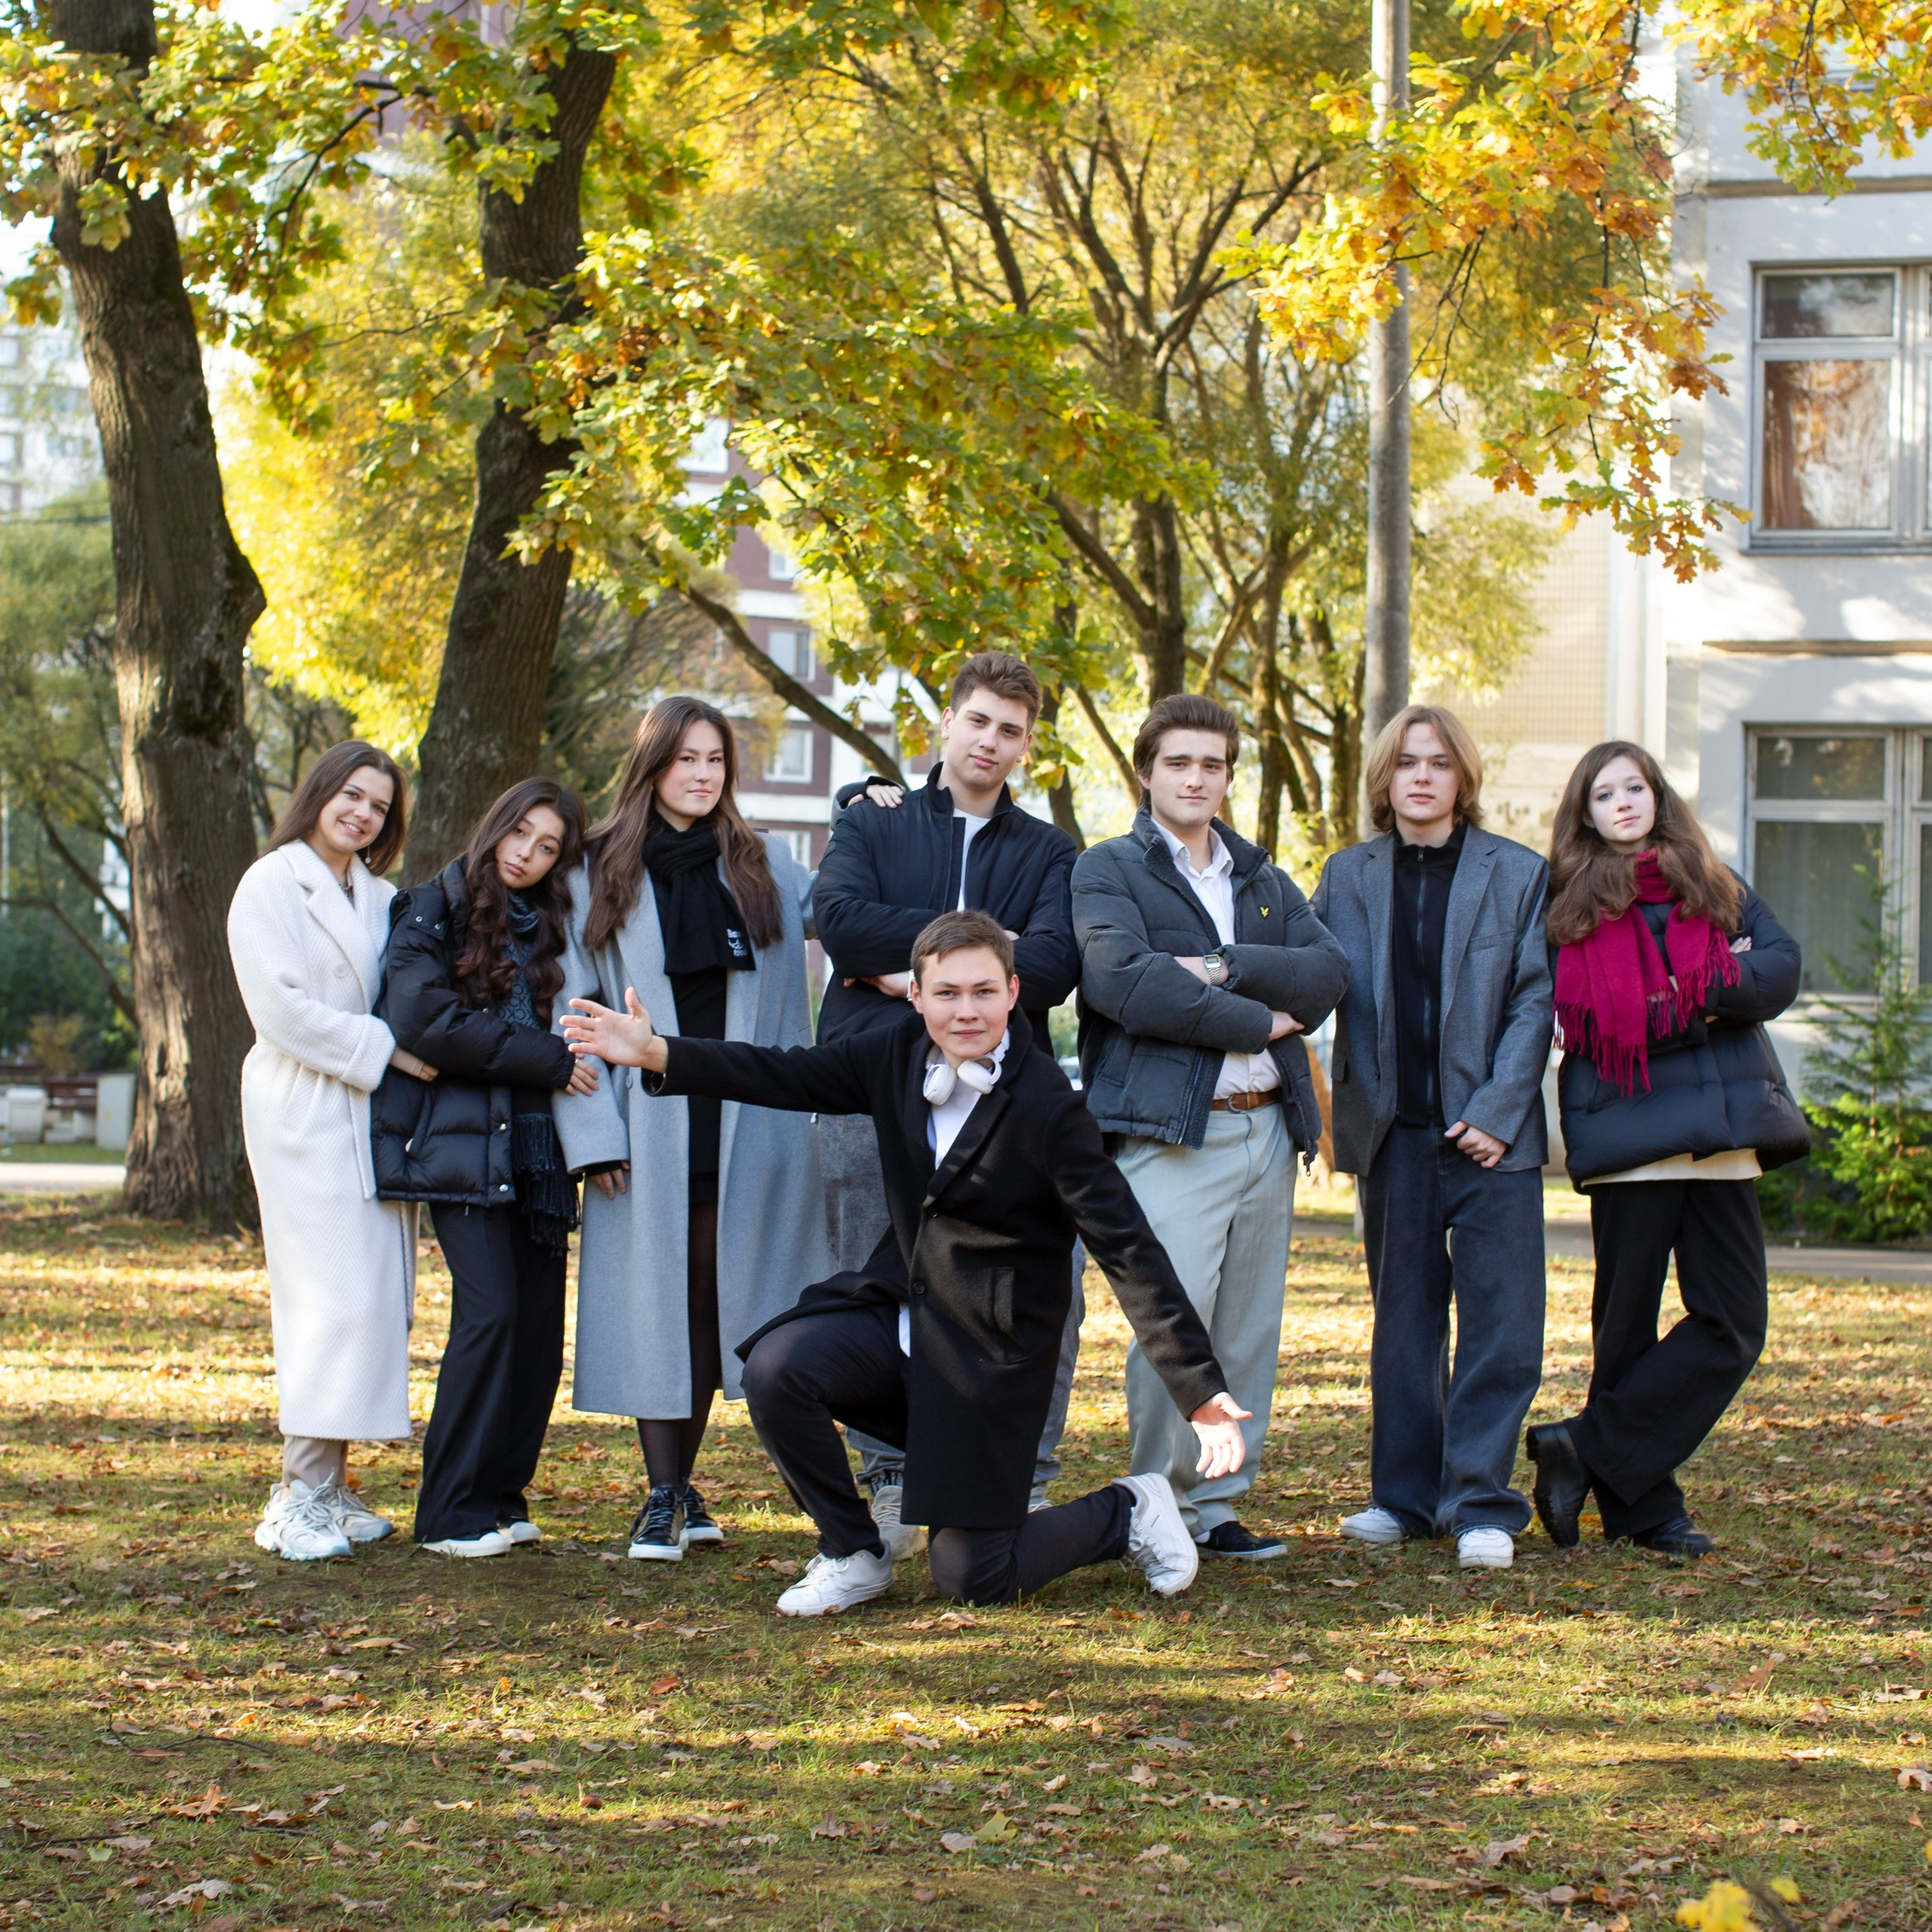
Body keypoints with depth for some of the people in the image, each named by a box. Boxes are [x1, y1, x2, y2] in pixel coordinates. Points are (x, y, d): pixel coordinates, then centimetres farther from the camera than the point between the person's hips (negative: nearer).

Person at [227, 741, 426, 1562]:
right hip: (306, 1115, -7)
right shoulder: (270, 885, -1)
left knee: (378, 1299, 2)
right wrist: (385, 1050, -14)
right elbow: (280, 1008, -11)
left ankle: (327, 1487, 6)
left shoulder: (383, 900, 18)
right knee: (335, 1299, -14)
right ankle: (300, 1495, -11)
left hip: (378, 1116, 7)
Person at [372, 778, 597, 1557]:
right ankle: (451, 1512, -8)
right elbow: (423, 1020, -13)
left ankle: (502, 1494, 11)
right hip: (460, 1136, -6)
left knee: (541, 1317, 0)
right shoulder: (435, 911, 1)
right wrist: (547, 1059, -11)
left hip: (533, 1141, 6)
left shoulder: (545, 926, 19)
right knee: (490, 1309, -14)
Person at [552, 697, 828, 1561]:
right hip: (647, 1126, -2)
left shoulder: (765, 866, 11)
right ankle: (662, 1496, -1)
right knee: (655, 1302, -4)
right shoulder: (598, 873, 3)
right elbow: (572, 1010, 1)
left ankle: (683, 1485, 14)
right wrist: (593, 1133, -7)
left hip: (744, 1124, 2)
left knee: (715, 1301, 4)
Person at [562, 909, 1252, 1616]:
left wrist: (1201, 1389, -23)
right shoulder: (898, 1053, -2)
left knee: (970, 1580, -3)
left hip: (990, 1355, -5)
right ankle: (852, 1556, 1)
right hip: (898, 1311, 5)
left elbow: (1128, 1250, -20)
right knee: (776, 1368, -24)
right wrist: (657, 1053, -9)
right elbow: (790, 1077, 4)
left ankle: (1128, 1513, 25)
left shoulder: (1048, 1107, -19)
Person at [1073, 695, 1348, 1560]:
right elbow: (1124, 982, -15)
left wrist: (1227, 967, -11)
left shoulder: (1263, 878, 21)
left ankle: (1220, 1503, 12)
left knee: (1250, 1328, 6)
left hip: (1267, 1125, 6)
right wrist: (1257, 1020, -9)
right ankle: (1165, 1506, -2)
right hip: (1170, 1130, -6)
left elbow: (1328, 972, 4)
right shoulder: (1109, 870, 4)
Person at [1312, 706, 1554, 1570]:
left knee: (1500, 1320, -6)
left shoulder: (1518, 874, 3)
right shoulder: (1348, 877, 10)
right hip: (1394, 1133, 2)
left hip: (1492, 1133, -2)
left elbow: (1534, 999, -1)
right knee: (1403, 1318, 9)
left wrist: (1497, 1111, -11)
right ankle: (1405, 1494, 17)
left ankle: (1480, 1503, -2)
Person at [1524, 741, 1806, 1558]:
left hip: (1717, 1126, 4)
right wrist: (1718, 986, -6)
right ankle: (1642, 1505, 9)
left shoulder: (1714, 885, 15)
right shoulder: (1570, 900, 5)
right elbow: (1601, 1019, -7)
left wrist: (1679, 995, -10)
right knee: (1628, 1320, 0)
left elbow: (1781, 970, 1)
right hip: (1629, 1131, -4)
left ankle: (1590, 1451, 1)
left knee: (1735, 1321, -4)